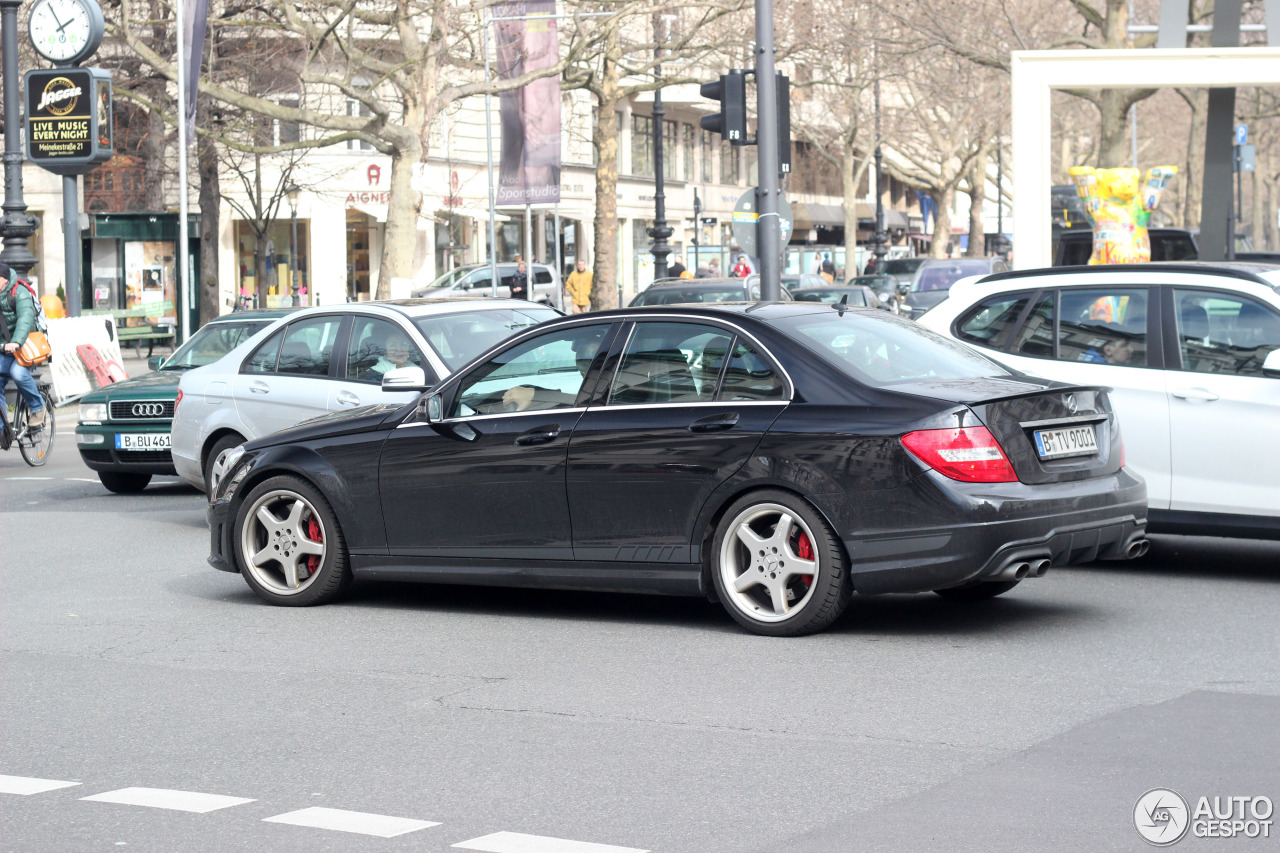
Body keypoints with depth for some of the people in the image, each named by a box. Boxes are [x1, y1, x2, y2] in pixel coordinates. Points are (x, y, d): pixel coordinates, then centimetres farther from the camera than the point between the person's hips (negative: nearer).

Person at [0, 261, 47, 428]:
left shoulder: (19, 293, -14)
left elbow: (25, 318, -30)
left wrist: (16, 342, -46)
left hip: (27, 345, -6)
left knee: (18, 372, -30)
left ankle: (37, 407, -5)